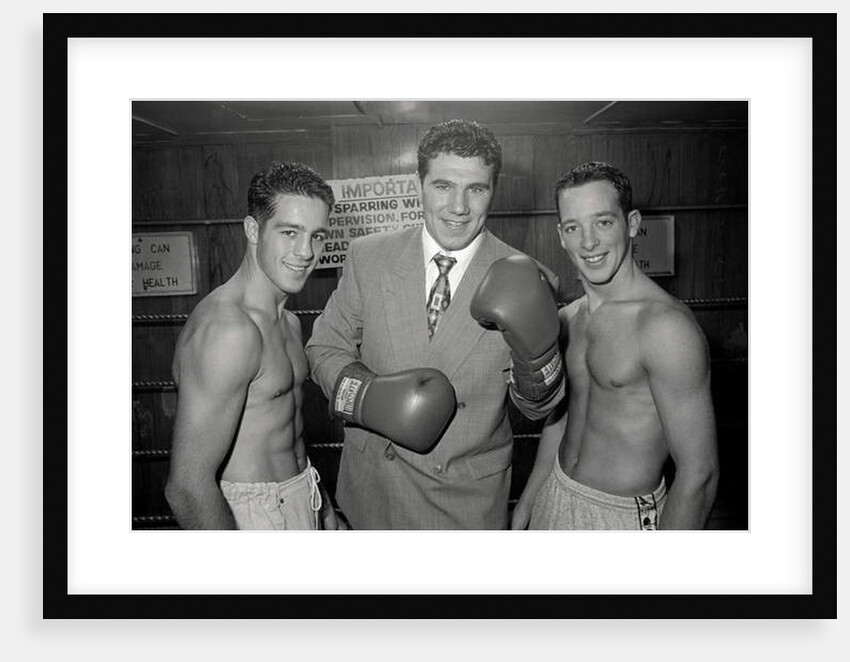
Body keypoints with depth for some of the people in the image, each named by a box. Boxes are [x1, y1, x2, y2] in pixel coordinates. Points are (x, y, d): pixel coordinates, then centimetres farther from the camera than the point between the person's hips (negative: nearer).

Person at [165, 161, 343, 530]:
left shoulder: (287, 321, 5)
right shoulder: (228, 328, -25)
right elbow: (188, 485, -28)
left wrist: (322, 505, 15)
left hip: (299, 501, 9)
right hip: (248, 515, -9)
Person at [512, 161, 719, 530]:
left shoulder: (666, 325, -23)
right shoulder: (568, 319, 0)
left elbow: (699, 473, -21)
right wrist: (527, 502, 15)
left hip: (623, 516, -6)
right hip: (555, 496, 6)